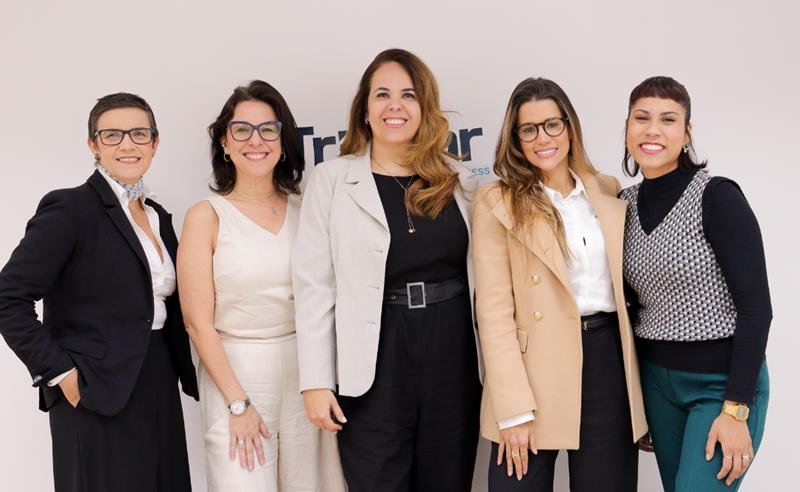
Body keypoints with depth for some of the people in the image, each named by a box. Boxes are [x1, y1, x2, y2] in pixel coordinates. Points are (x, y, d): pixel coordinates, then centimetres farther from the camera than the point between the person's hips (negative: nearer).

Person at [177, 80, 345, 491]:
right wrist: (238, 403, -10)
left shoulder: (305, 210, 4)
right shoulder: (206, 217, -3)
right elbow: (198, 322, -6)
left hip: (306, 373, 3)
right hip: (236, 373, -3)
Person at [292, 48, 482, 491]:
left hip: (454, 358, 3)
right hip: (375, 364, -3)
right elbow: (315, 286, -3)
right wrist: (316, 381, -8)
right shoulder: (331, 180, 0)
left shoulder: (457, 180, 8)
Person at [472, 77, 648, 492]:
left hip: (608, 360, 4)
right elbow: (495, 312, -8)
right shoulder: (497, 202, -3)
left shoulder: (608, 191, 10)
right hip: (537, 365, -3)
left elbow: (625, 283, 16)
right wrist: (514, 409, -14)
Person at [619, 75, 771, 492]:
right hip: (656, 380, 6)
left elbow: (756, 306, -15)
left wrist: (736, 410, -18)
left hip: (724, 384, -5)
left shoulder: (717, 197, -14)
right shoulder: (626, 204, 3)